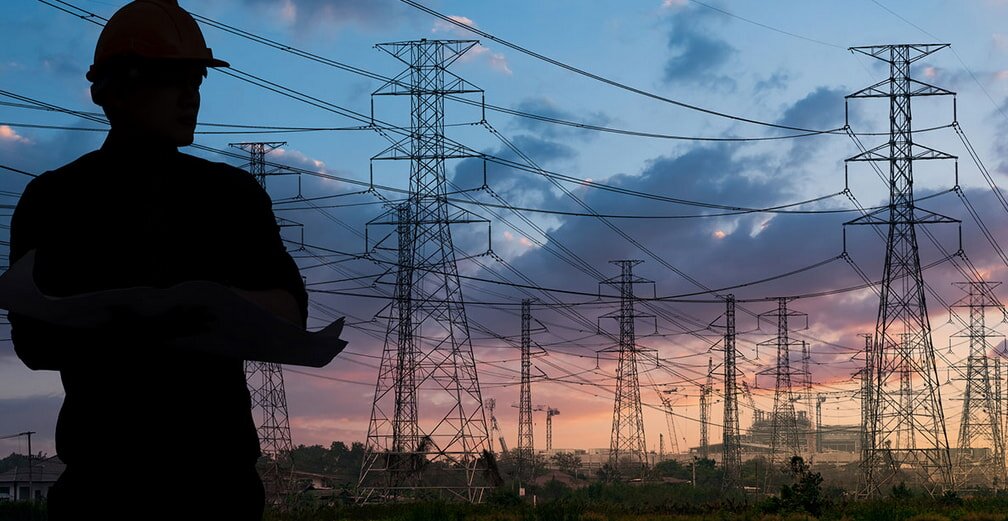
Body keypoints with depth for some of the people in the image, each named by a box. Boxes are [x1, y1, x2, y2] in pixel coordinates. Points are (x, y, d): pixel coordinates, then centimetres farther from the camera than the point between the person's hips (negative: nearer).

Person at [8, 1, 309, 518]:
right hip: (105, 471, -2)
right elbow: (34, 340, -5)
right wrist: (123, 333, -25)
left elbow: (291, 312, 2)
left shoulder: (234, 194, 11)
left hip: (218, 469, 2)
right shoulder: (54, 201, 5)